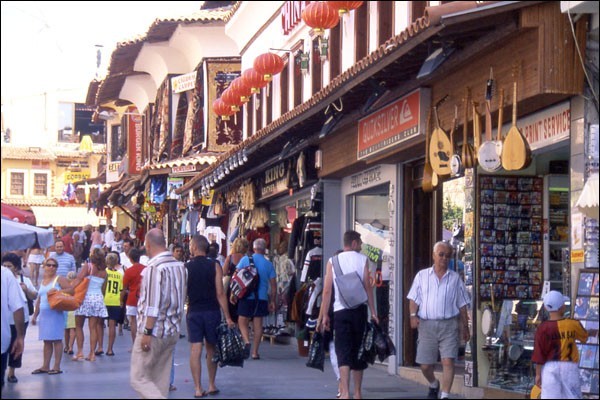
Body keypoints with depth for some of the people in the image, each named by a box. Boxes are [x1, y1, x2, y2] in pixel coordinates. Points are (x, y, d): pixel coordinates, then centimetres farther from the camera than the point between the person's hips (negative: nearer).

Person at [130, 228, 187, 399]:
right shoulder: (180, 266, 7)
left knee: (138, 378, -3)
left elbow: (152, 305, -20)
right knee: (161, 380, 12)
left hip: (154, 331, -8)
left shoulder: (154, 267, -17)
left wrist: (147, 332, -18)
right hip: (173, 332, 8)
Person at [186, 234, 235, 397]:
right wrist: (228, 317, -6)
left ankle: (198, 388, -3)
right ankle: (211, 385, 18)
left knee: (196, 349, 0)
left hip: (193, 312, 0)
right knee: (211, 349, 13)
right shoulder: (214, 266, -5)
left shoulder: (186, 267, -3)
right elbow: (220, 293, -8)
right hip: (212, 311, 0)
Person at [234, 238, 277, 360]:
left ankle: (247, 342, -19)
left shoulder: (245, 259, -1)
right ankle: (255, 351, 8)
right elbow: (273, 285, 4)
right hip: (262, 297, 2)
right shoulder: (268, 264, 3)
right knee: (258, 324, 7)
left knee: (243, 322, 7)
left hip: (246, 296, -1)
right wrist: (272, 301, 11)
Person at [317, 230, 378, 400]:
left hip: (340, 310, 0)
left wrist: (324, 315, 4)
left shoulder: (332, 261, 5)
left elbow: (327, 290, 1)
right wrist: (373, 311, 1)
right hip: (360, 309, 0)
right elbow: (367, 286, -2)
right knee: (358, 350, 12)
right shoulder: (362, 259, 3)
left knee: (343, 352, -5)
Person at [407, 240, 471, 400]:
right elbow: (414, 299, 8)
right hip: (427, 325, 1)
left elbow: (462, 305, 12)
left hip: (449, 325, -1)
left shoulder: (455, 278, 11)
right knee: (425, 364, 5)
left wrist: (465, 327, 9)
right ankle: (434, 385, 35)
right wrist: (413, 315, -9)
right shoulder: (422, 276, 11)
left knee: (448, 361, -13)